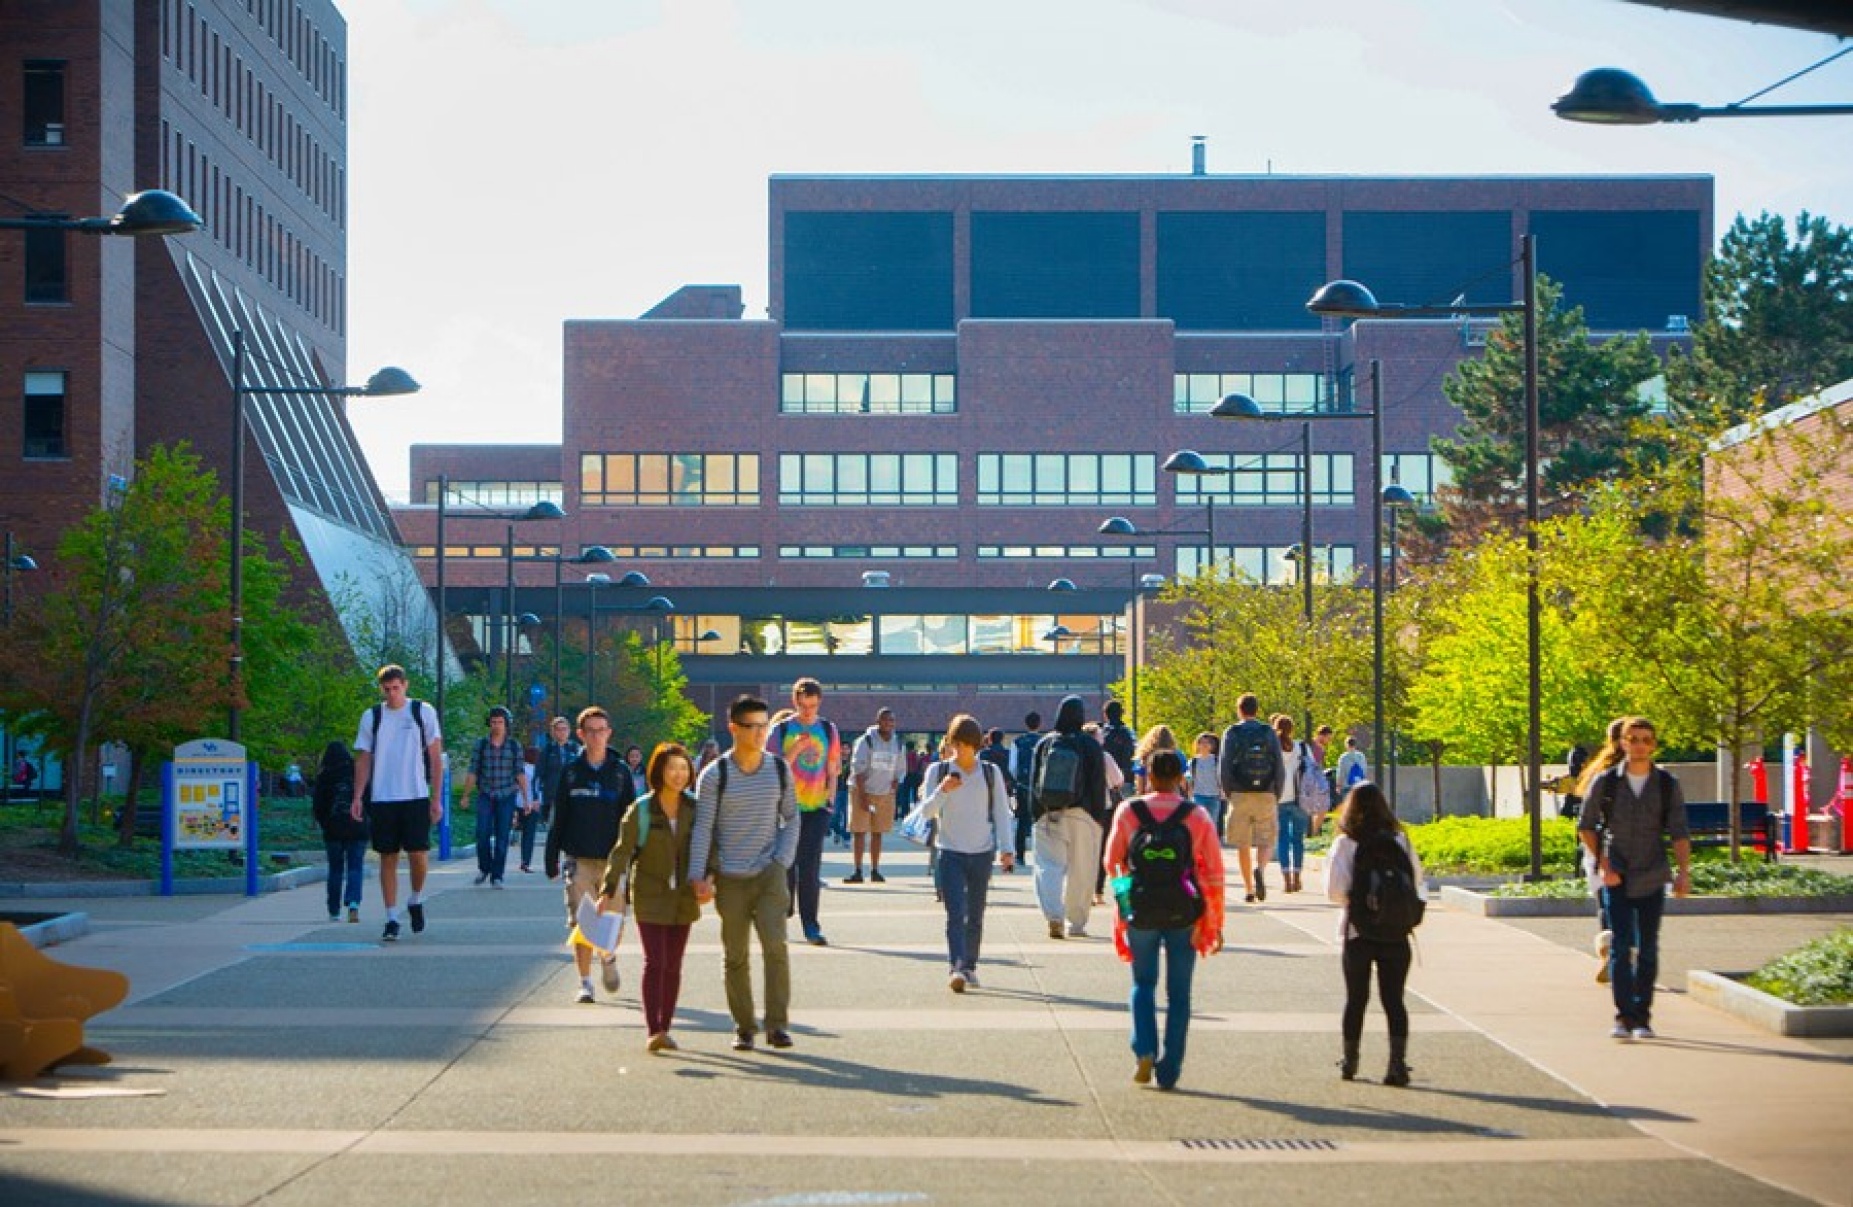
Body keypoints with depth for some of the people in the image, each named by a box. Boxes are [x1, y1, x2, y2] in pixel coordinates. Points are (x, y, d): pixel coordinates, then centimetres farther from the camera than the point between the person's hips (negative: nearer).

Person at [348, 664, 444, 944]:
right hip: (382, 799, 2)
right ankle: (391, 919, 8)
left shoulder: (424, 712, 3)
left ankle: (416, 900, 20)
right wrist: (357, 797, -2)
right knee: (388, 858, 3)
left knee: (418, 855, -8)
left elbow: (436, 757, 3)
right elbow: (363, 760, 10)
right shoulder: (371, 717, 8)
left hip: (416, 797, -2)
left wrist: (437, 798, -2)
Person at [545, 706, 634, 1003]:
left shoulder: (620, 771, 4)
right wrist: (552, 860, 3)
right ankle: (585, 984, 7)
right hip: (578, 859, 0)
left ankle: (608, 957, 32)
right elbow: (558, 819, 6)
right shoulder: (571, 771, 3)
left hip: (611, 859, 0)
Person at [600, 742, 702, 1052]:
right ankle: (652, 1031, -16)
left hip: (683, 898, 3)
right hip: (650, 897, -3)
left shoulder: (694, 809, 3)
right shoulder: (641, 810, -6)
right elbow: (622, 851, -6)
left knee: (673, 965, 6)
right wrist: (608, 891, -13)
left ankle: (665, 1028, 14)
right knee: (655, 962, -13)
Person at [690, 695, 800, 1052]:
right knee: (735, 956, 5)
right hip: (729, 878, -1)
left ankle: (778, 1025, -9)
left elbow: (791, 818, 12)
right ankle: (744, 1028, 16)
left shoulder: (780, 769, 4)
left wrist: (783, 861, -1)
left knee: (775, 945, -14)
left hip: (769, 874, 1)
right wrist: (698, 876, -12)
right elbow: (702, 827, -5)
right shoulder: (715, 775, -4)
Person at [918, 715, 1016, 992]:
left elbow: (1001, 811, 7)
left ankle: (970, 967, 20)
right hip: (950, 853, -2)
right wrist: (942, 790, -23)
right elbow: (927, 810, -4)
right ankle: (956, 968, -22)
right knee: (955, 913, -14)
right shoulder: (938, 771, 1)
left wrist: (1005, 847, -3)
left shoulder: (991, 772, 5)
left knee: (975, 916, 9)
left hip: (982, 853, 2)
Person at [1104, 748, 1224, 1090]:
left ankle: (1144, 1051, -1)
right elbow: (1214, 873, -4)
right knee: (1179, 992, 11)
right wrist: (1216, 923, 3)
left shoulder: (1127, 812, -6)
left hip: (1141, 912, 0)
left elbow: (1111, 863, 2)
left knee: (1143, 983, 19)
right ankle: (1169, 1070, 9)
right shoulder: (1197, 816, -5)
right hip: (1184, 915, 0)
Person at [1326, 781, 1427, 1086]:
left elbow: (1335, 888, -15)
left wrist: (1351, 901, 3)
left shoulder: (1346, 843, -7)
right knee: (1394, 999, 3)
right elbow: (1419, 885, 5)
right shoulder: (1400, 840, 2)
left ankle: (1349, 1063, 23)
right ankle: (1397, 1063, -8)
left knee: (1356, 998, 12)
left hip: (1357, 932, -1)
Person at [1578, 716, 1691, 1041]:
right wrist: (1604, 865, -4)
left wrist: (1684, 871, -14)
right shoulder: (1605, 782, -1)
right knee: (1620, 946, -9)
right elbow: (1585, 826, 6)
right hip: (1616, 879, -1)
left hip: (1652, 879, 1)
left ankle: (1642, 1018, 13)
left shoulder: (1667, 785, 1)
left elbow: (1679, 833, -2)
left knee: (1648, 949, 5)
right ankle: (1623, 1018, -12)